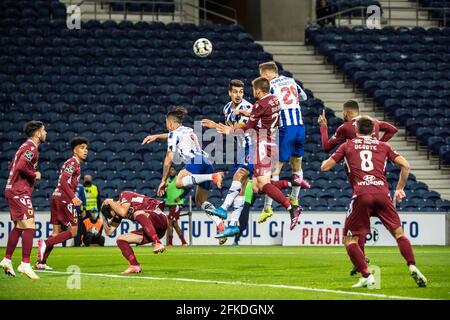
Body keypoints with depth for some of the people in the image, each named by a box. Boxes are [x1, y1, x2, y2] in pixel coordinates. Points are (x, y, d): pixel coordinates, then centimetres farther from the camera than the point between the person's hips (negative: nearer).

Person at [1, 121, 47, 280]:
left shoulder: (27, 146, 18)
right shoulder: (31, 148, -13)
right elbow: (21, 166, -26)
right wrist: (34, 175, -11)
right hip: (20, 192, -11)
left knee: (19, 226, 18)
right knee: (29, 226, -15)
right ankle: (25, 264, -20)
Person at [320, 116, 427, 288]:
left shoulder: (347, 145, 16)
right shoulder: (383, 146, 20)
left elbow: (325, 167, 15)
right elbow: (405, 165, 15)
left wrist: (327, 160, 39)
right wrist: (400, 188, 27)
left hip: (361, 194, -2)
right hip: (382, 192, 2)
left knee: (349, 239, 8)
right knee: (398, 232, 14)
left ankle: (366, 276, -7)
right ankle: (412, 267, -5)